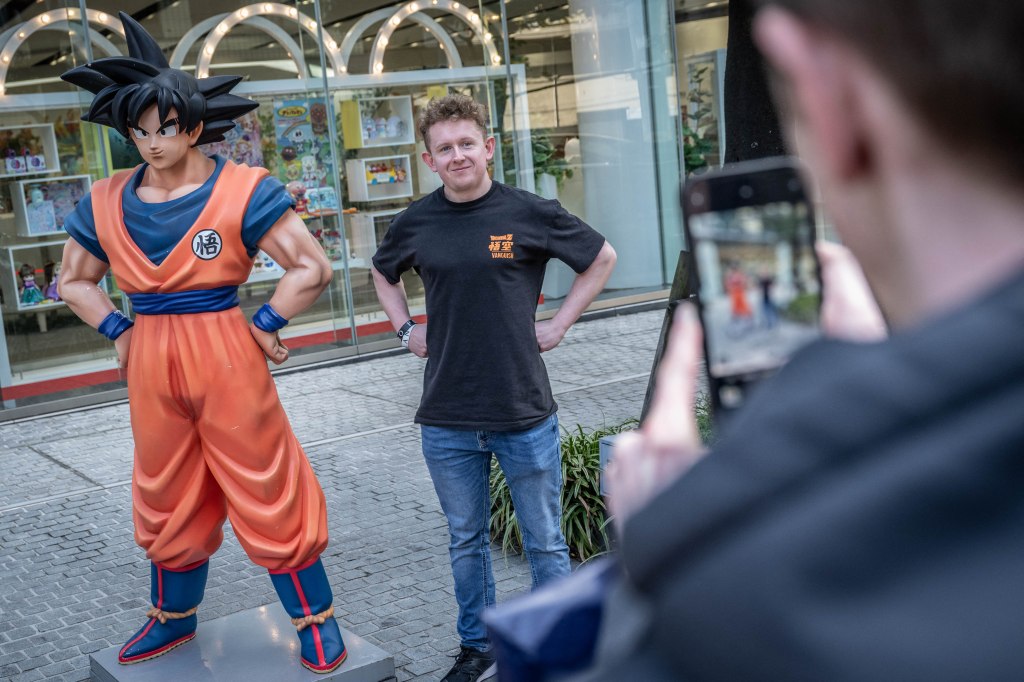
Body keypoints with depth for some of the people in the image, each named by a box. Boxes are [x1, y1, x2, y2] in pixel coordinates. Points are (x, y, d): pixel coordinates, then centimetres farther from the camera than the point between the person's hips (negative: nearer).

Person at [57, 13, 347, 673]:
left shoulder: (241, 190, -10)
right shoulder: (107, 203, 4)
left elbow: (314, 267, -11)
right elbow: (74, 281, 17)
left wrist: (265, 324, -10)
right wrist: (119, 331, 5)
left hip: (226, 356, -5)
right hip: (151, 368, 5)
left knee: (267, 493, 2)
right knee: (168, 497, 18)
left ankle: (317, 620, 17)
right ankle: (174, 617, 38)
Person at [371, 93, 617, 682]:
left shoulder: (530, 213, -5)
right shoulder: (416, 223, 2)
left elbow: (602, 258, 8)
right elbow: (383, 273, 24)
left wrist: (559, 324, 2)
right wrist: (407, 329, 10)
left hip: (526, 412, -2)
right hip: (447, 418, 3)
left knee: (545, 542, 8)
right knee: (467, 541, 16)